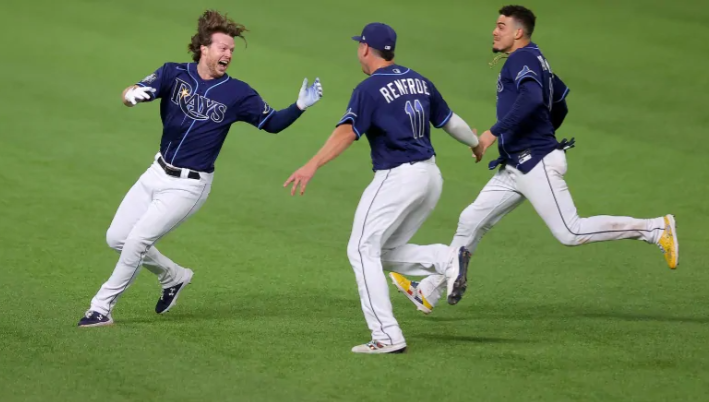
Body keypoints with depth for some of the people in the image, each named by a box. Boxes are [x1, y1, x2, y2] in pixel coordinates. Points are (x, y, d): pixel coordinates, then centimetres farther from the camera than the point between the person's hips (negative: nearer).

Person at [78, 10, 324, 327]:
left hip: (189, 186, -4)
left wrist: (300, 106, -19)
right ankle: (173, 277, 30)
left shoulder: (237, 94, -8)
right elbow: (132, 93, -17)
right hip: (157, 173, 4)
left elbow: (273, 123, 0)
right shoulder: (175, 74, -5)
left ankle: (102, 307, 2)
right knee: (116, 238, 8)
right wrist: (131, 95, -42)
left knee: (138, 241, -12)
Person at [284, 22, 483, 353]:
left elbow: (347, 132, -24)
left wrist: (312, 166, -33)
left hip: (397, 178, -8)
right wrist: (476, 143, 42)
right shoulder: (419, 81, 12)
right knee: (386, 252, 20)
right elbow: (449, 121, 22)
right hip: (430, 177, 8)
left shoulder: (370, 89, -9)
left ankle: (387, 337, -10)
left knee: (362, 250, -1)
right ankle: (448, 259, -4)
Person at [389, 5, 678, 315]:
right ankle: (428, 293, 12)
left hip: (537, 165, -10)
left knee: (570, 233, -12)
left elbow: (532, 98, -31)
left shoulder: (522, 59, -11)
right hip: (515, 168, 10)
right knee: (471, 221, 9)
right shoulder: (535, 61, 18)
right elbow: (559, 106, 26)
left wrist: (495, 132, -30)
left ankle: (654, 229, -5)